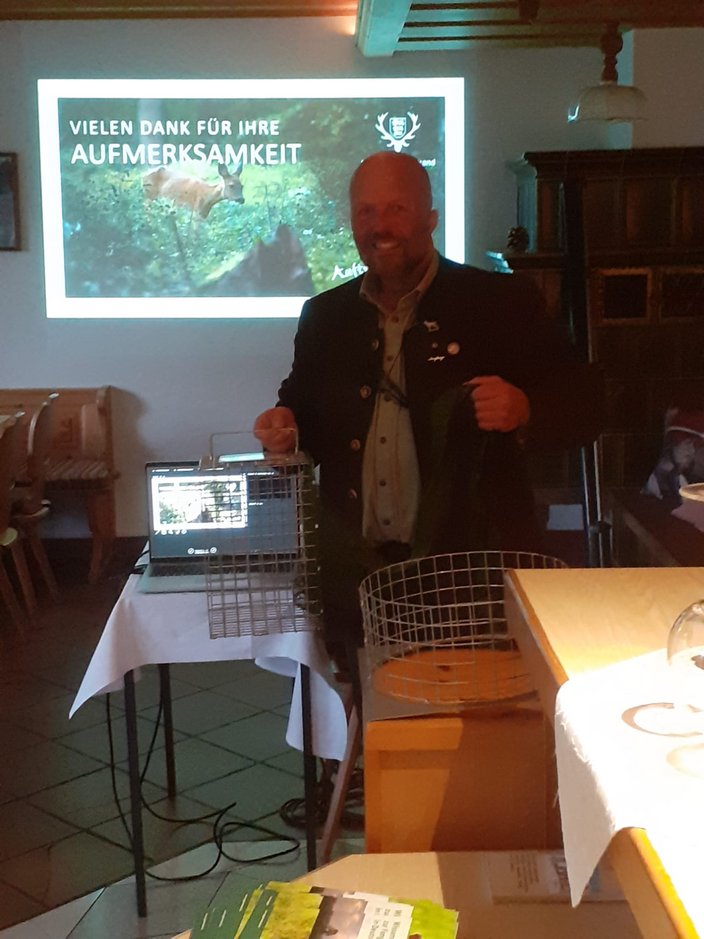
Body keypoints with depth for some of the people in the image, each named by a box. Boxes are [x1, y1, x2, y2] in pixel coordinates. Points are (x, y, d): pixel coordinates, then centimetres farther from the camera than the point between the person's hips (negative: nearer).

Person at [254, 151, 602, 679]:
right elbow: (309, 414, 20)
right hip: (359, 571, 4)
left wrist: (523, 409, -25)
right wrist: (286, 428, -2)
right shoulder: (325, 316, 10)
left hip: (474, 566, -3)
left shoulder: (501, 302, -3)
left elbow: (583, 409, -5)